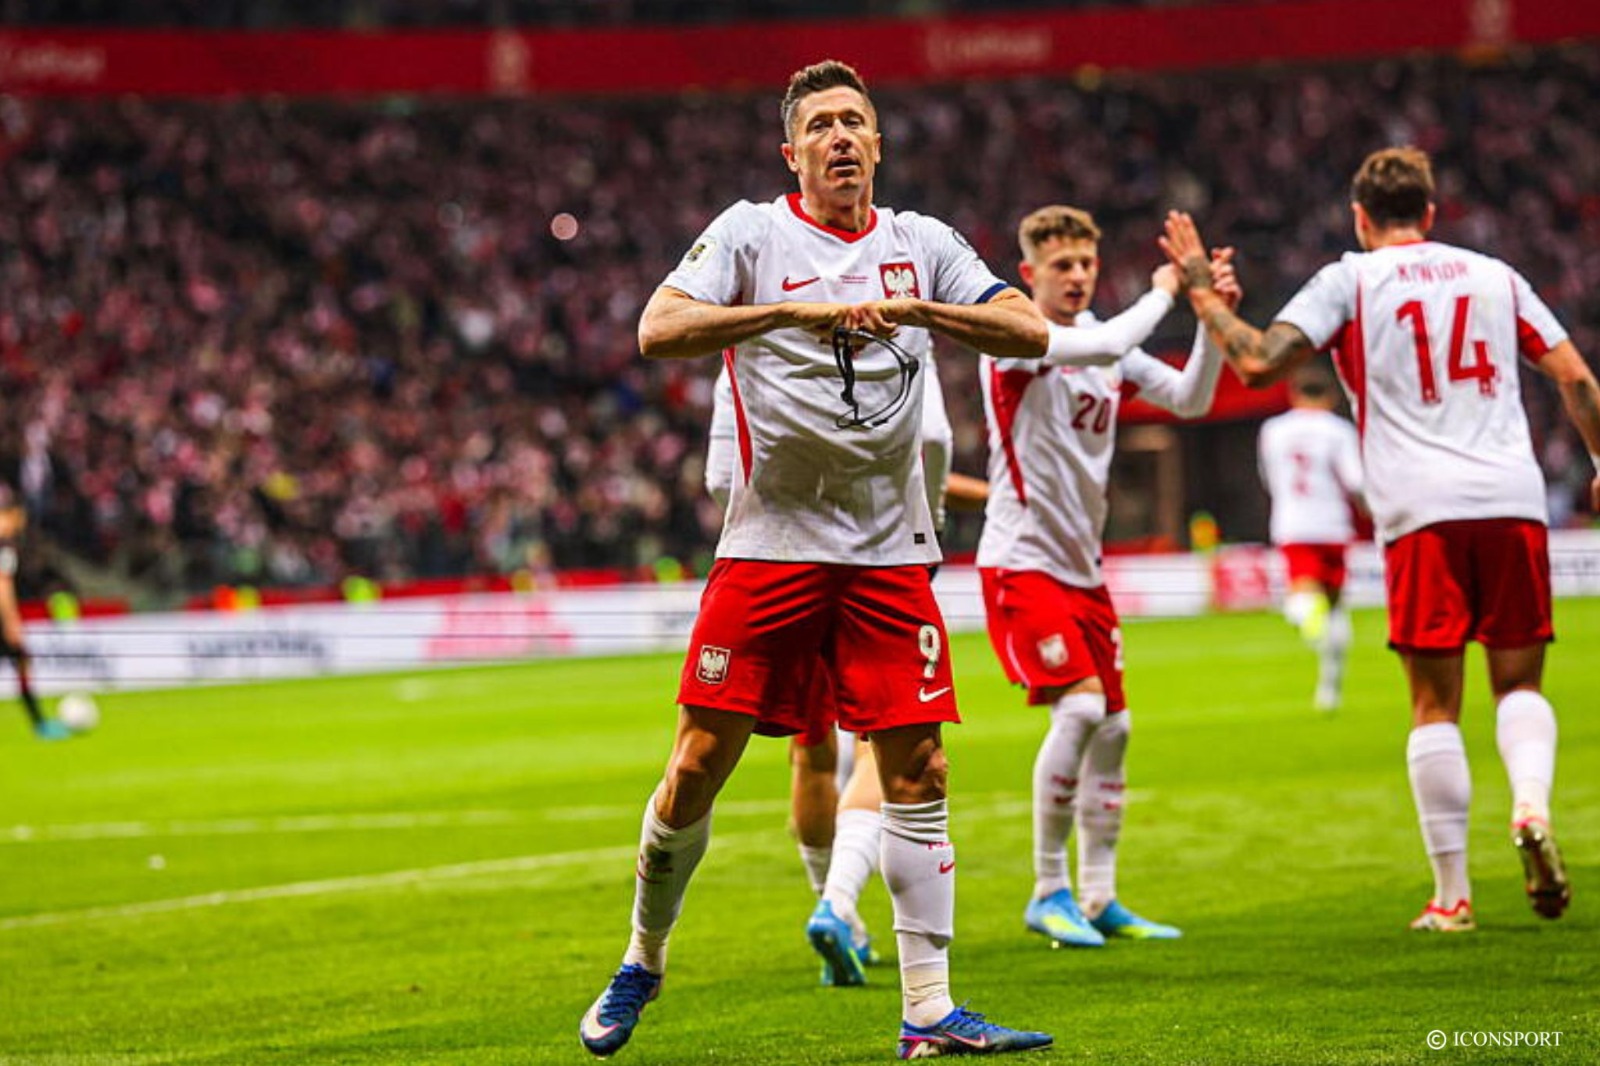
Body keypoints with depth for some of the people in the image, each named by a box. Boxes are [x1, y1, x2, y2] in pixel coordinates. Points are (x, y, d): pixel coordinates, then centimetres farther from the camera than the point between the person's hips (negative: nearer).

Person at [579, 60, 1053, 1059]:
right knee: (698, 768, -2)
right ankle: (643, 960, 20)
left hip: (890, 552, 2)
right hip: (772, 540, -2)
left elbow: (1030, 332, -1)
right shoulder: (753, 233, 0)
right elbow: (658, 330, -15)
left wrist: (913, 310, -16)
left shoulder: (922, 243, 9)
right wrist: (797, 311, -24)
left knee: (918, 771, -3)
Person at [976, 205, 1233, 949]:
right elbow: (1103, 346, -29)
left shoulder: (1105, 344, 10)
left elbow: (1190, 398, 8)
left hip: (1081, 567, 8)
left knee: (1111, 725, 8)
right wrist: (1162, 294, -14)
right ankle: (1048, 891, -11)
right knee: (1079, 706, -21)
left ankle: (1099, 898, 16)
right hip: (1021, 560, -8)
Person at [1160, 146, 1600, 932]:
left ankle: (1451, 895, 1)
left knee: (1435, 705, 2)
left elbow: (1259, 363, -4)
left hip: (1422, 513, -2)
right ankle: (1532, 806, -17)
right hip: (1513, 503, 2)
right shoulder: (1494, 276, 16)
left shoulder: (1349, 281, 5)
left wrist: (1200, 291, 8)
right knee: (1519, 682, 12)